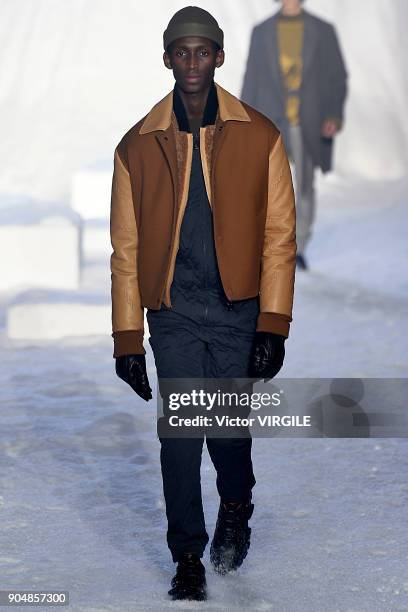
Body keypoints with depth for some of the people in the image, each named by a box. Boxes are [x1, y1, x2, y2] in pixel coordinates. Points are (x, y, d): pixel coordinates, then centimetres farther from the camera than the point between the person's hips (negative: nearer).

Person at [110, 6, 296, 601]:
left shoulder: (259, 137, 0)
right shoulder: (139, 145, 3)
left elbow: (279, 235, 0)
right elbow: (127, 247, 5)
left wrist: (273, 324, -8)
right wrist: (128, 338, 2)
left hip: (239, 310, 0)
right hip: (174, 312, 1)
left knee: (230, 430, 5)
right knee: (179, 435, -3)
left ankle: (236, 508, 37)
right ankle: (189, 559, 10)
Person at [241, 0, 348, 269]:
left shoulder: (323, 31, 3)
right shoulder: (261, 32, 6)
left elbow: (338, 78, 2)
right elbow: (252, 82, 8)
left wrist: (334, 115, -13)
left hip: (311, 126, 1)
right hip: (273, 123, 0)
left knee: (305, 189, 10)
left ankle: (299, 248, 29)